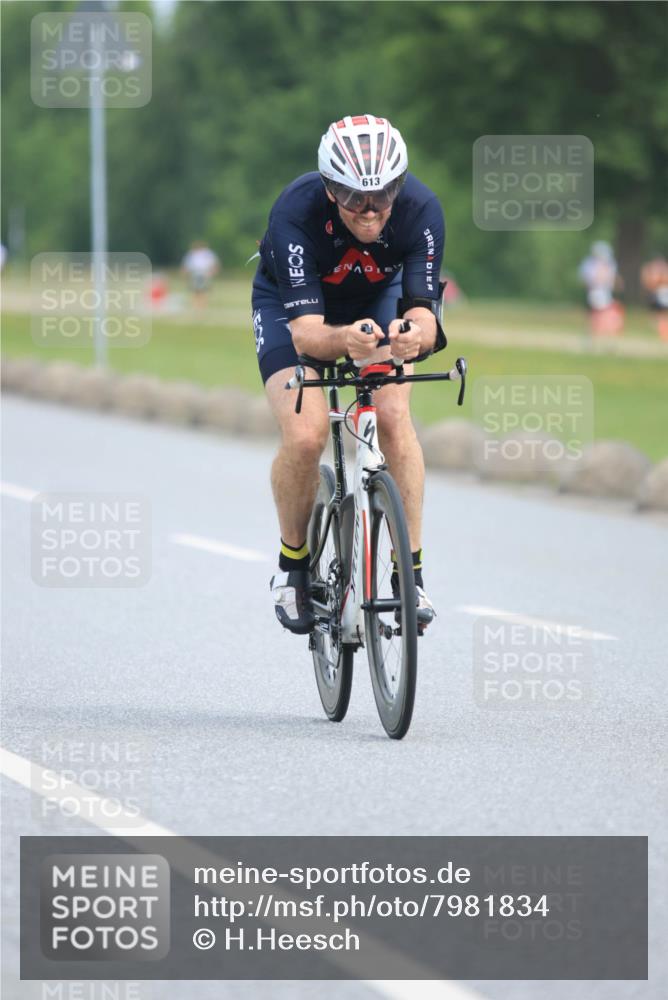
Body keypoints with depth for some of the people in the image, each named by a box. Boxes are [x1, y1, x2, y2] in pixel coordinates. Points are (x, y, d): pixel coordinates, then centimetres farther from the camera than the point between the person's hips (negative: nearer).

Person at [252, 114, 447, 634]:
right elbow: (306, 334, -40)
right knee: (305, 434, -23)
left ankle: (410, 571, -10)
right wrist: (346, 340, -62)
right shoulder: (296, 212, -37)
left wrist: (415, 333, -59)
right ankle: (293, 565, 2)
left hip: (378, 300, 2)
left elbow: (424, 315, -35)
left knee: (394, 417, -22)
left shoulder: (420, 209, -32)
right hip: (292, 307, -2)